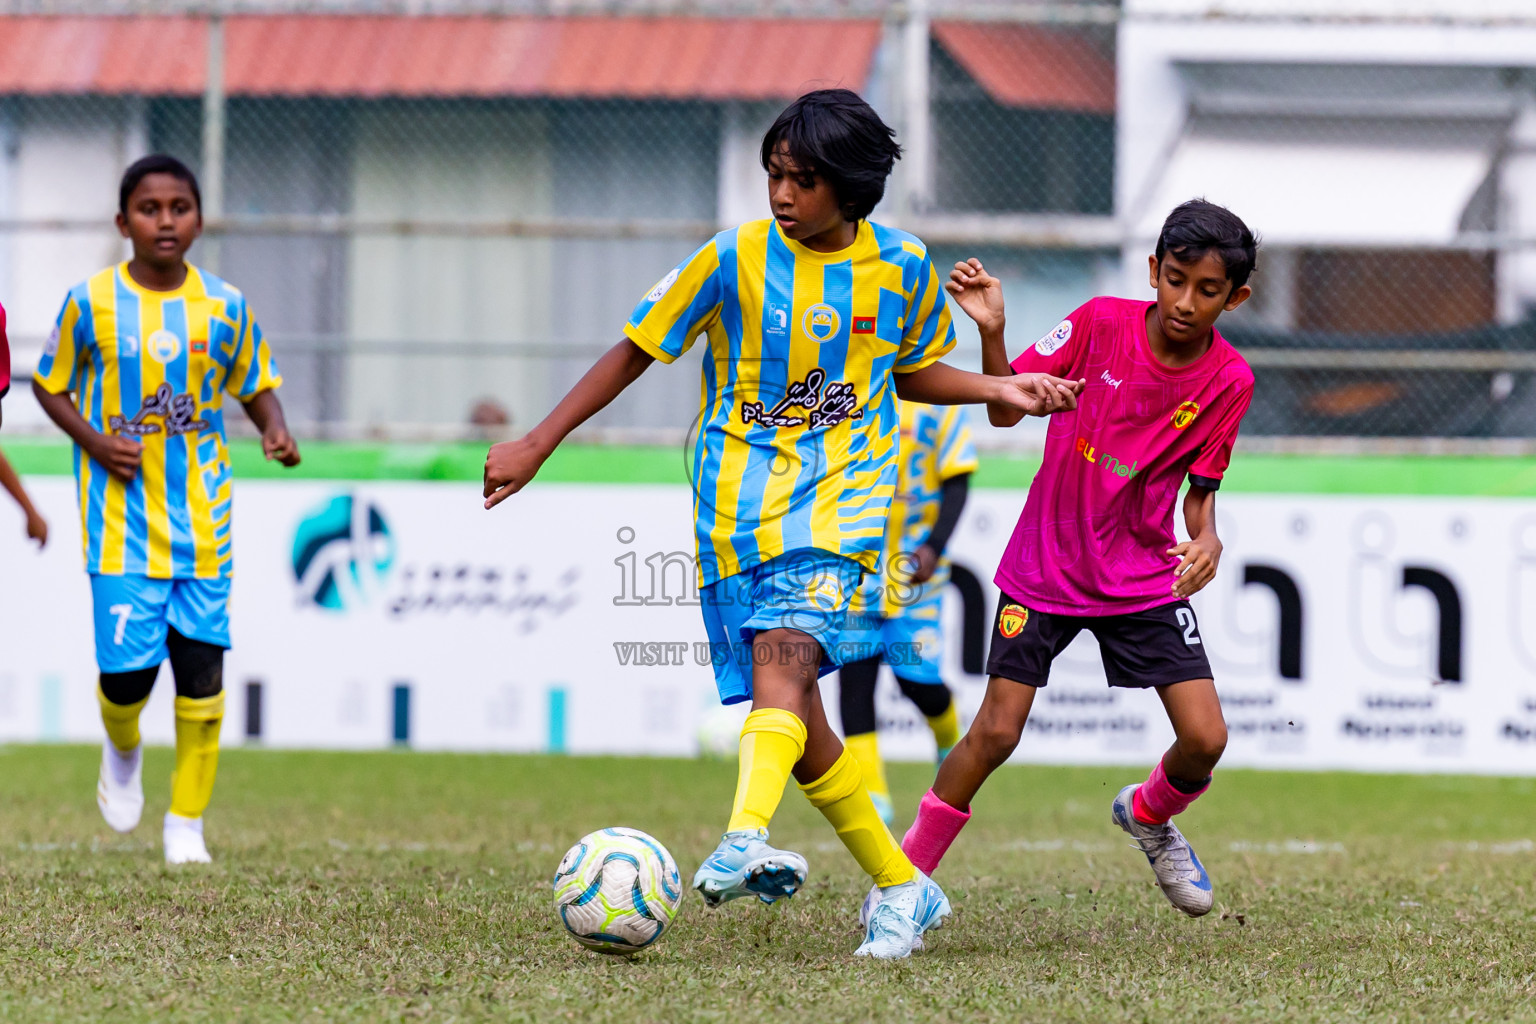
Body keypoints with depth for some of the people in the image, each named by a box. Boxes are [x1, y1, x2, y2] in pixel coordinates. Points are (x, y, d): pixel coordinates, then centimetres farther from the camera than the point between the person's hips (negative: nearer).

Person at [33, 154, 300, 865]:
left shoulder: (224, 307, 1)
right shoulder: (91, 302, -3)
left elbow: (257, 387, 13)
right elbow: (50, 384, 8)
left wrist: (275, 432, -9)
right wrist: (93, 440, -9)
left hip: (201, 519, 2)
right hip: (120, 518, -2)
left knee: (201, 668, -2)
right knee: (127, 666, -10)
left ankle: (186, 823, 12)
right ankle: (123, 751, 27)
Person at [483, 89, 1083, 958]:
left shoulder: (902, 268, 3)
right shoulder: (735, 259, -3)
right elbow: (636, 351, 5)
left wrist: (1001, 389, 4)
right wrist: (535, 446, 3)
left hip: (841, 493, -1)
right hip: (738, 491, 1)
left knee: (786, 651, -28)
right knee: (796, 715, -2)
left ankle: (745, 841, -48)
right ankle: (903, 888, 12)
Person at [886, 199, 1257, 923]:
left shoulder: (1229, 381, -10)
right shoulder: (1102, 324, -14)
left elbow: (1201, 485, 2)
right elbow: (1006, 409, -7)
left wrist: (1206, 537, -19)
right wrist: (991, 332, -23)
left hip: (1144, 577, 2)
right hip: (1047, 561, -2)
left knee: (1205, 739, -8)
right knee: (996, 732, -6)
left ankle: (1148, 815, 27)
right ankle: (907, 873, 13)